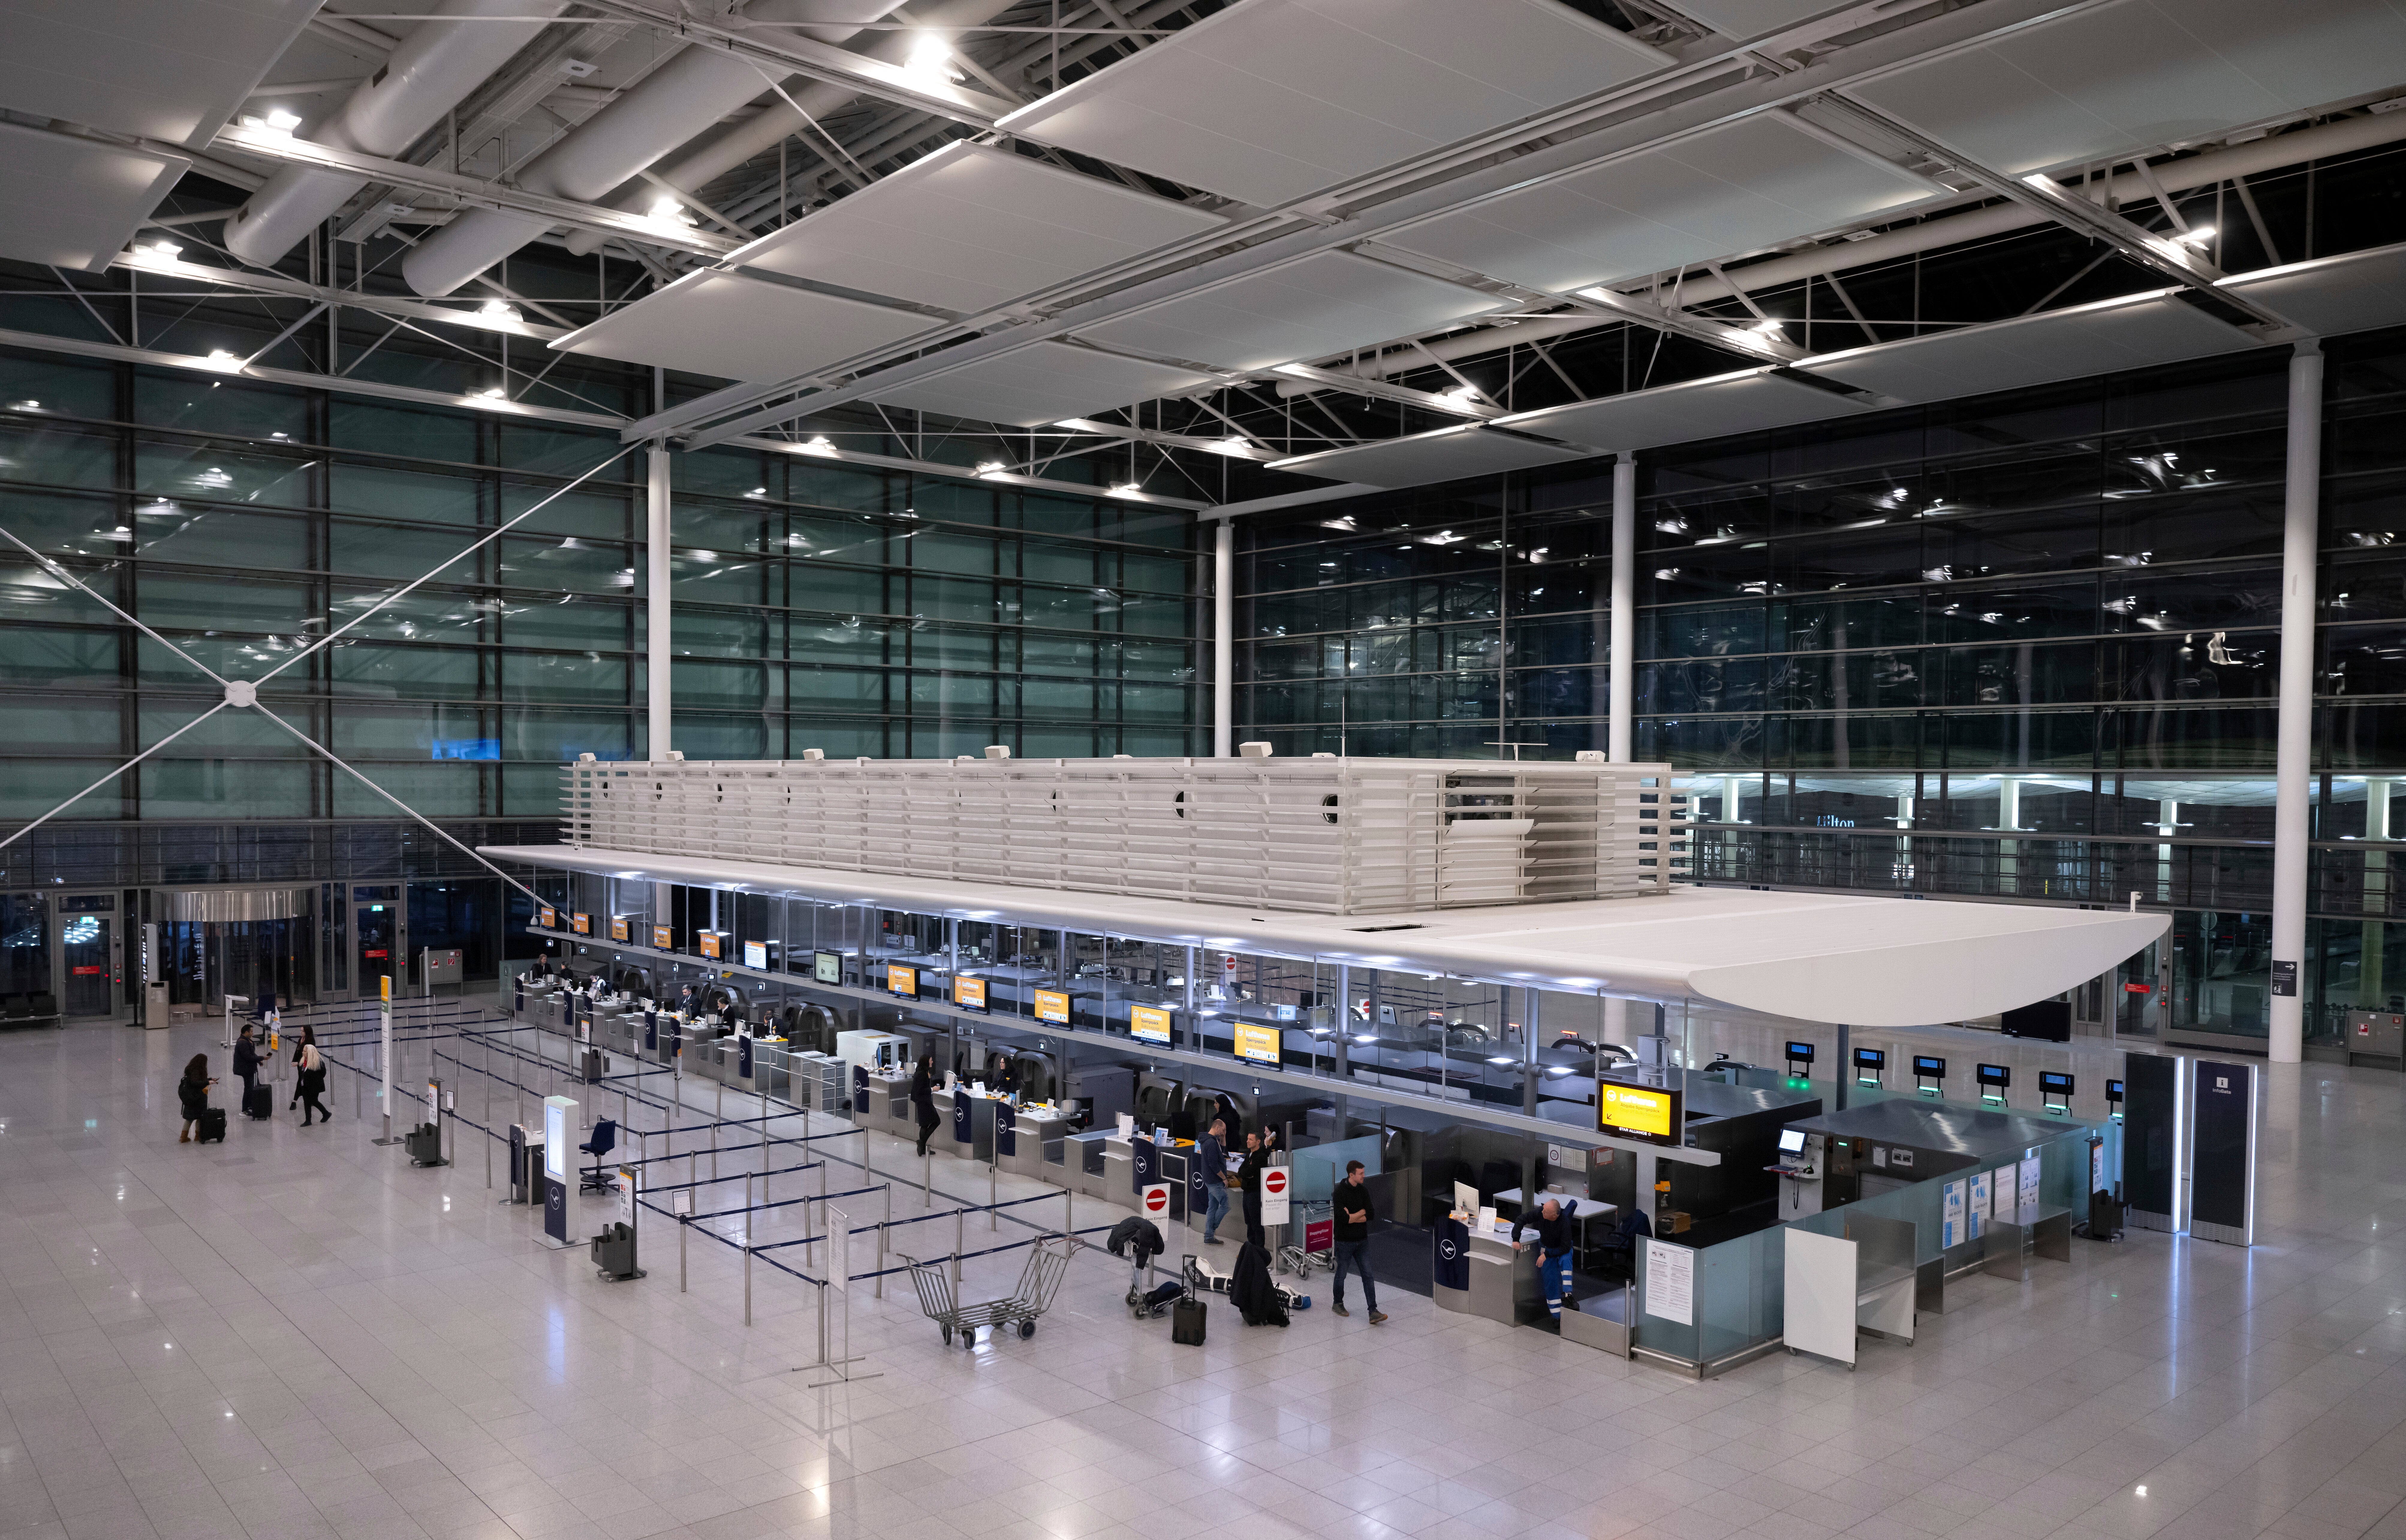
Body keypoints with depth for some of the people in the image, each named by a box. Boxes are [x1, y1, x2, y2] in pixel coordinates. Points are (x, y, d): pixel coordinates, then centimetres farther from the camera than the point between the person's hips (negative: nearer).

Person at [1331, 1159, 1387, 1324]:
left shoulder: (1363, 1190, 3)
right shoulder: (1340, 1192, -16)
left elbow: (1372, 1215, -2)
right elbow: (1343, 1218, -25)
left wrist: (1351, 1217, -15)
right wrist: (1361, 1212, -11)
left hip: (1362, 1241, 5)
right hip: (1345, 1242, -5)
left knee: (1368, 1275, -2)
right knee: (1341, 1275, 11)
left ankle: (1373, 1313, -5)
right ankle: (1338, 1304, 33)